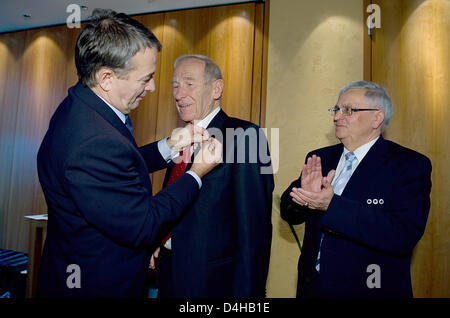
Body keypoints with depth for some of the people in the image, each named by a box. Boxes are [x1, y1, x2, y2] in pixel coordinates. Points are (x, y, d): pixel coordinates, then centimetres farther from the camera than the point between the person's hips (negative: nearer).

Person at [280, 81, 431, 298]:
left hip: (368, 288, -4)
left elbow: (404, 236, -23)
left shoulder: (410, 165, -12)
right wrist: (305, 194, -21)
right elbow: (290, 214, 0)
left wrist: (332, 205, -29)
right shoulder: (319, 158, 1)